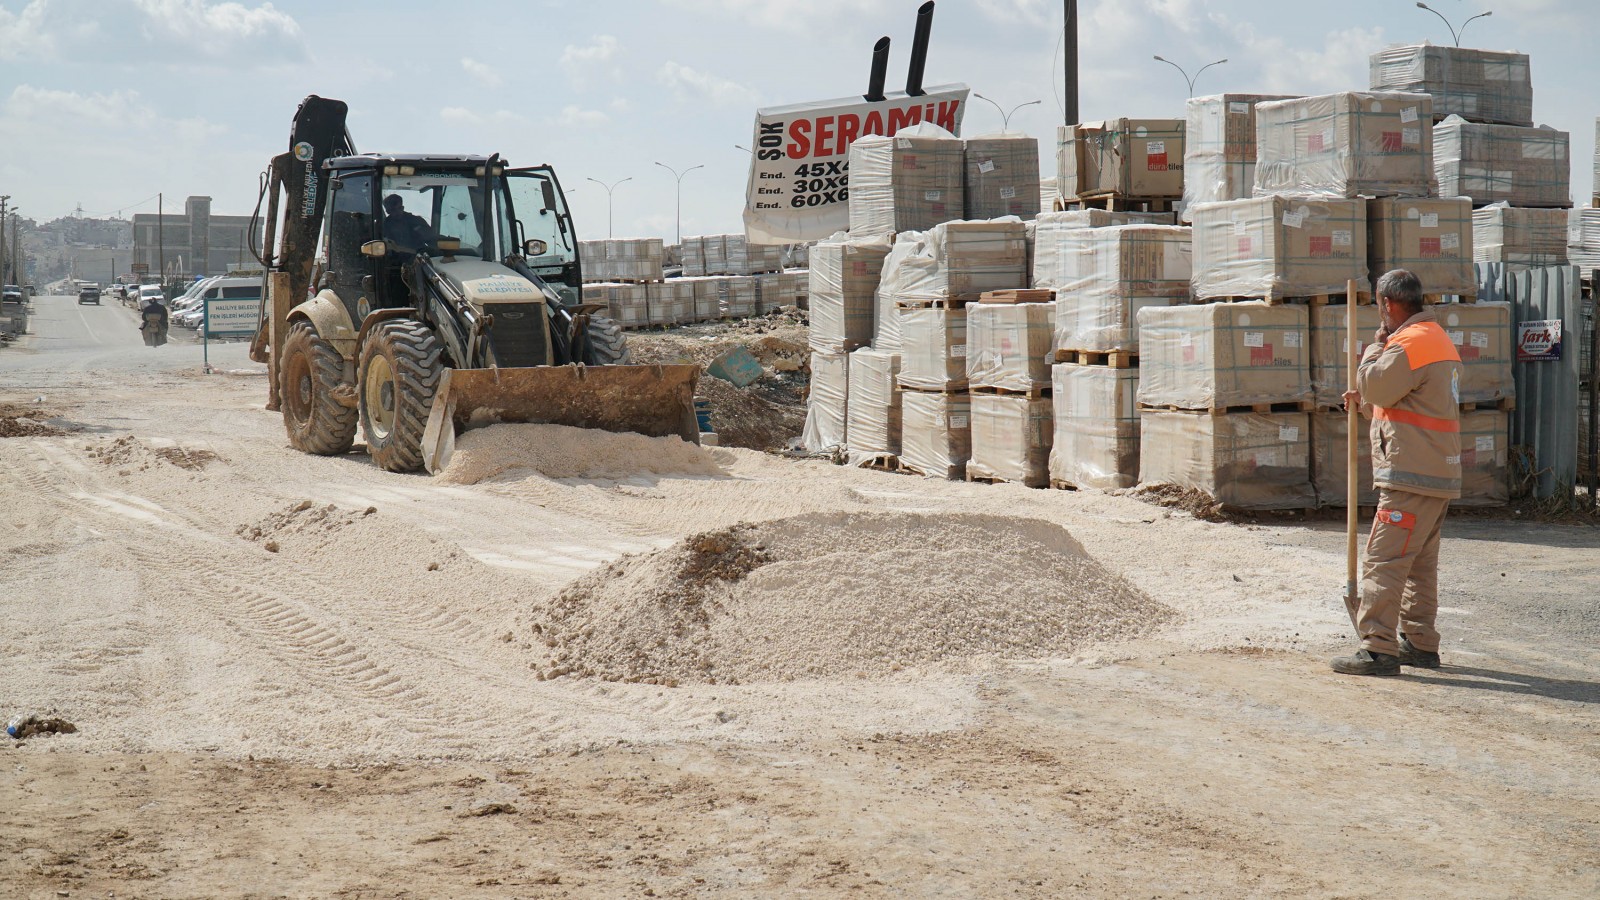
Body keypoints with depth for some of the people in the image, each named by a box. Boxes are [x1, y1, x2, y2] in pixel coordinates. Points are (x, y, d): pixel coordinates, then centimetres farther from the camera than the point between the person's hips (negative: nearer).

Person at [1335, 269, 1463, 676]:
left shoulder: (1409, 342, -15)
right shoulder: (1439, 338, 19)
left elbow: (1375, 386, -15)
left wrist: (1375, 347, -1)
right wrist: (1364, 395, 22)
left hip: (1411, 476, -10)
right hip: (1439, 474, 10)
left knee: (1385, 559, -11)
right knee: (1420, 562, 16)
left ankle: (1378, 648, -14)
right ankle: (1420, 643, 20)